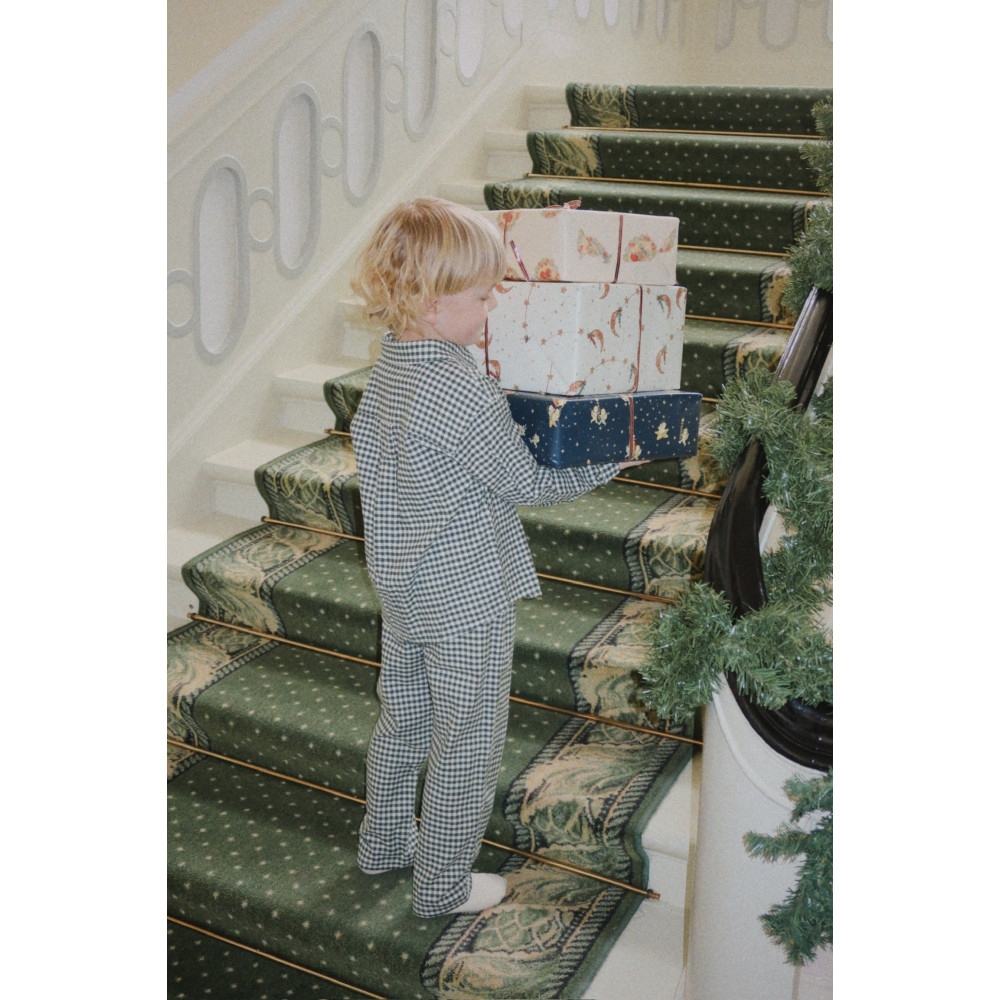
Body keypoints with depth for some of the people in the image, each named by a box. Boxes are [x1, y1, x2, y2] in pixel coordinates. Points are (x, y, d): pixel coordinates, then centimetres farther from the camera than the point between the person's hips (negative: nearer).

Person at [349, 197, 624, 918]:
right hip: (467, 598, -8)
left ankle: (385, 841, 45)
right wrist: (611, 455, -1)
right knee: (468, 741, 10)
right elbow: (530, 484, -17)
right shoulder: (464, 394, -28)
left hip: (403, 585, 9)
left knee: (403, 718, 25)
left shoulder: (390, 364, -2)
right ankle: (445, 887, 26)